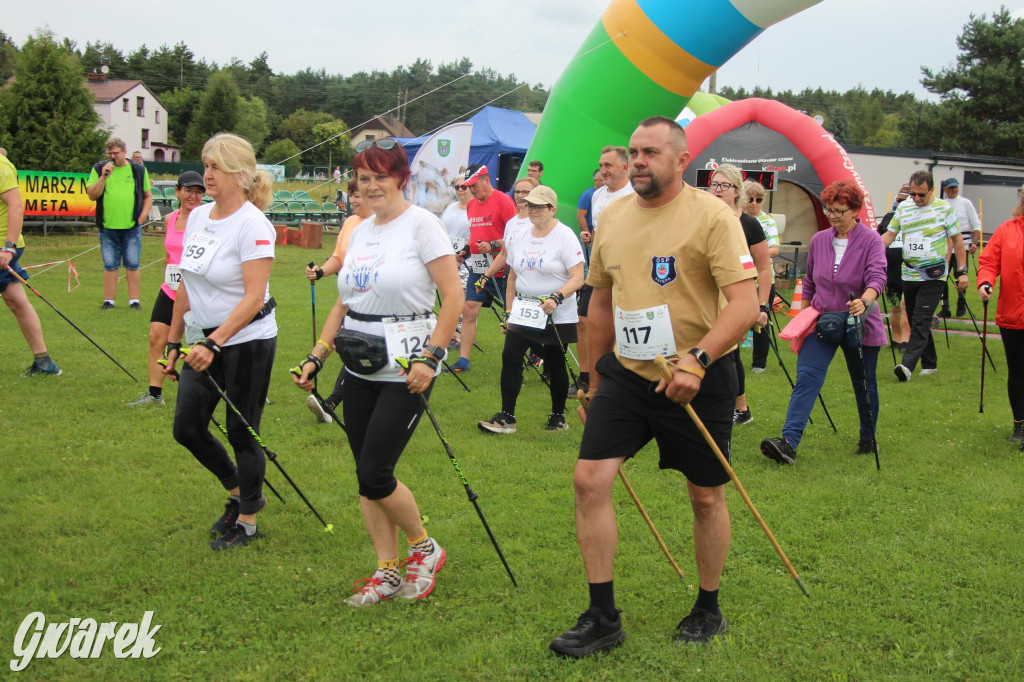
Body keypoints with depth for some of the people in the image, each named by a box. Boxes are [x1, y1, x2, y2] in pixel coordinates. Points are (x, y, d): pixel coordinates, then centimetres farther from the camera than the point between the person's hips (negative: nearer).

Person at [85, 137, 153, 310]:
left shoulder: (138, 170, 8)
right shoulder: (99, 169, 6)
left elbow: (148, 196, 12)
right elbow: (92, 195, -1)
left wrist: (141, 218, 0)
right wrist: (104, 176, -12)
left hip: (132, 227, 0)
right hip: (108, 227, 0)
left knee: (132, 265, 2)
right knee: (110, 266, 4)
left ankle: (134, 300, 7)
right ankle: (108, 300, 10)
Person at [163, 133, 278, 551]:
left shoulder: (253, 224, -16)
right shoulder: (197, 217, 7)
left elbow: (253, 299, -22)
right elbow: (187, 285, 14)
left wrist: (213, 344, -27)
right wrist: (174, 342, 15)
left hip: (246, 343, -8)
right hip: (206, 342, 8)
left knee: (242, 434, 3)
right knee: (187, 428, 9)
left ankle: (247, 520, 22)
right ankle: (239, 492, 33)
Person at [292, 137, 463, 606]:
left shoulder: (420, 223, -8)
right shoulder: (360, 231, 12)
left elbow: (453, 297, -13)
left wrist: (430, 357, -20)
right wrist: (316, 357, 9)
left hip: (405, 370, -7)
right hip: (360, 369, 7)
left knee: (374, 475, -9)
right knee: (367, 476, 7)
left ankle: (425, 549, 16)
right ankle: (387, 571, 20)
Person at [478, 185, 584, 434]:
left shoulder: (565, 236, -9)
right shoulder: (519, 236, 9)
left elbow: (578, 278, -14)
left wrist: (556, 298, -29)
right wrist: (508, 312, 13)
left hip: (557, 316, -5)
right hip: (523, 312, 5)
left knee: (555, 364, 4)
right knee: (510, 357, -8)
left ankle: (558, 417, 21)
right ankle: (506, 417, -5)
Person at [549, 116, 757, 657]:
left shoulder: (712, 217, -12)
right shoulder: (611, 218, 6)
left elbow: (745, 304, -21)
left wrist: (696, 360, -33)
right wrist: (597, 375, 19)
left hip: (698, 380, -4)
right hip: (626, 374, 5)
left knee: (706, 496, 9)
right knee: (589, 480, -6)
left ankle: (708, 610, 30)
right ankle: (603, 618, 5)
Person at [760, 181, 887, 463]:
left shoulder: (871, 240, -8)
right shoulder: (818, 240, 6)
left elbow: (877, 276, -22)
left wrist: (865, 300, -41)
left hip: (859, 325, -2)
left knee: (864, 384, 11)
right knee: (806, 378, -14)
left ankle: (868, 438, 34)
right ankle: (788, 442, -24)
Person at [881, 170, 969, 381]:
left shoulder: (944, 208, -3)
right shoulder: (903, 208, 7)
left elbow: (957, 239, 2)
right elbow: (890, 234, 12)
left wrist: (962, 271, -1)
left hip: (933, 276, -5)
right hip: (909, 275, 5)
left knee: (921, 321, -14)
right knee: (915, 322, 10)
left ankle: (908, 365, -24)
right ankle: (929, 364, 22)